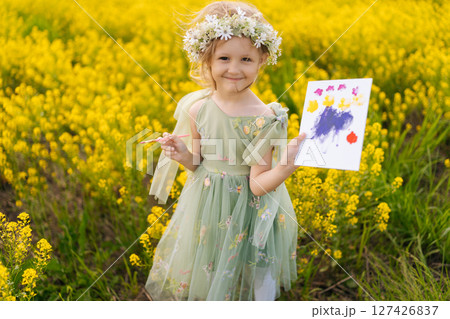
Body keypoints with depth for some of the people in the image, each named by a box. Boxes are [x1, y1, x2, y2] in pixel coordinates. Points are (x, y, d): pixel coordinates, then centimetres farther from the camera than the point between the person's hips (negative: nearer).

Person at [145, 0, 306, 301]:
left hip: (247, 213, -4)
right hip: (205, 208, 4)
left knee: (257, 287, 16)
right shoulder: (198, 108, -8)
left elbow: (258, 185, -18)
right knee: (201, 281, 23)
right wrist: (183, 155, -16)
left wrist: (287, 167, -36)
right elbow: (199, 165, 5)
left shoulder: (262, 120, -22)